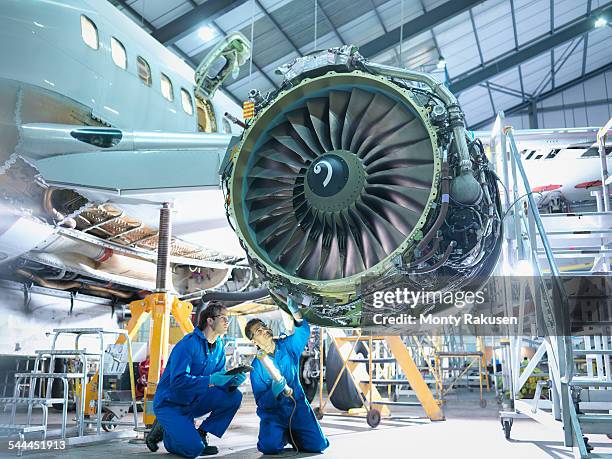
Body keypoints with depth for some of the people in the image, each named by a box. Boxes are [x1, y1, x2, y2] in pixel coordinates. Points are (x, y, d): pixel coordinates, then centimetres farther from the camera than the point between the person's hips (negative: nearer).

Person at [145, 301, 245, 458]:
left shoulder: (219, 347, 2)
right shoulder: (188, 344, -22)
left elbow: (219, 379, 1)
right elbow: (178, 380, -31)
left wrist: (232, 382, -21)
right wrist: (211, 379, -38)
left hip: (193, 402, 7)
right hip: (169, 404, -7)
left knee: (234, 396, -12)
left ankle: (201, 434, 2)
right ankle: (164, 430, 5)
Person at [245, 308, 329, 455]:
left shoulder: (287, 345, 0)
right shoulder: (256, 366, -7)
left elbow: (304, 331, -14)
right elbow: (261, 401, -11)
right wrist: (274, 393, -32)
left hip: (297, 405, 2)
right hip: (273, 411, -1)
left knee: (317, 445, -14)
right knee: (270, 446, -27)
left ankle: (292, 434, 18)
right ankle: (282, 434, 10)